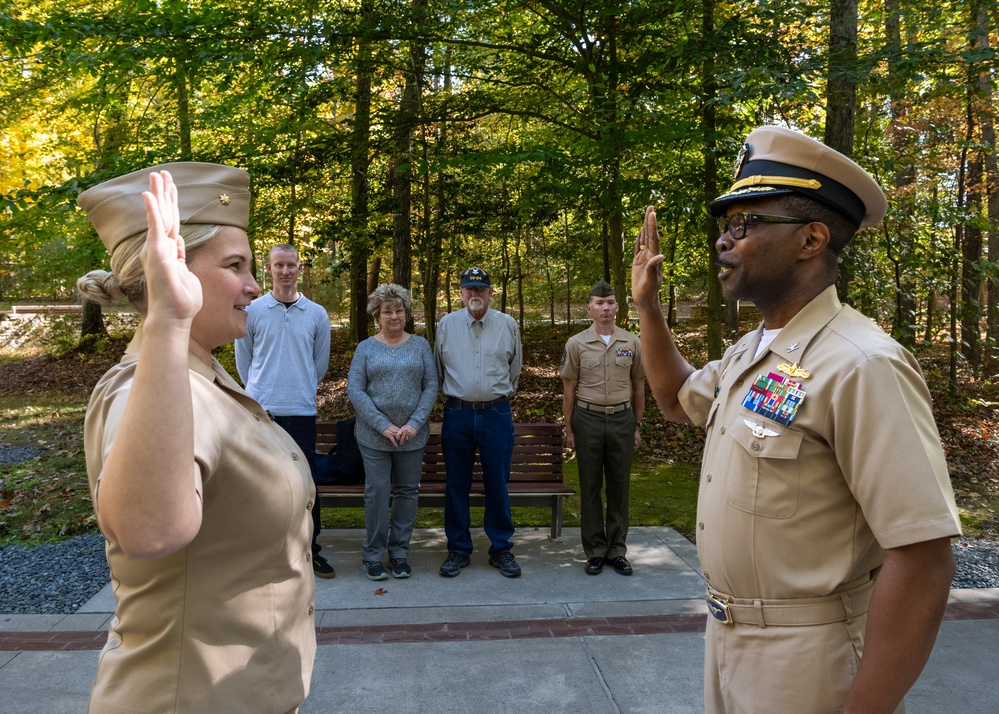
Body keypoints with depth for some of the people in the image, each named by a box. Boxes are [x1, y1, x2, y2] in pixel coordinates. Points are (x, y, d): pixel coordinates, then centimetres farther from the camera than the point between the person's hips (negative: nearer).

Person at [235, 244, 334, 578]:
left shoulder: (317, 314, 4)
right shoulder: (252, 311, 2)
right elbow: (243, 361, 11)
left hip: (302, 412, 1)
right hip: (261, 410, 0)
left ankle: (311, 550, 16)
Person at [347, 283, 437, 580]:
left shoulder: (420, 346, 5)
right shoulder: (366, 348, 2)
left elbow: (431, 387, 1)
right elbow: (354, 390, -4)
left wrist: (415, 424, -11)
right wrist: (384, 425, -13)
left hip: (413, 435, 1)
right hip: (374, 436, -1)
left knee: (407, 491, 8)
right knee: (377, 492, 0)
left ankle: (400, 552, 21)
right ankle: (372, 554, 14)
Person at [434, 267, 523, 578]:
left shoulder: (507, 324, 4)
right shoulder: (446, 324, 4)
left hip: (496, 414, 0)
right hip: (457, 414, 1)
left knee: (497, 485, 5)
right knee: (456, 485, 6)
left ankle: (501, 549, 18)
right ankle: (458, 549, 19)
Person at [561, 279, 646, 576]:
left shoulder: (632, 342, 3)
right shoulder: (576, 344, -1)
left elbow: (638, 385, 10)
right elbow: (569, 388, 3)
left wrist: (637, 425, 9)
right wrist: (569, 429, 1)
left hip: (622, 420, 1)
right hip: (588, 419, -1)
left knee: (619, 486, 7)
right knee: (590, 487, 5)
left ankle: (617, 550, 18)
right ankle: (595, 551, 15)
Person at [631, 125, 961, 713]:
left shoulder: (862, 366, -23)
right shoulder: (752, 351, 5)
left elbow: (922, 562, -25)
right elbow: (678, 399, 24)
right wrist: (648, 305, 13)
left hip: (806, 660, -8)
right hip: (729, 636, 9)